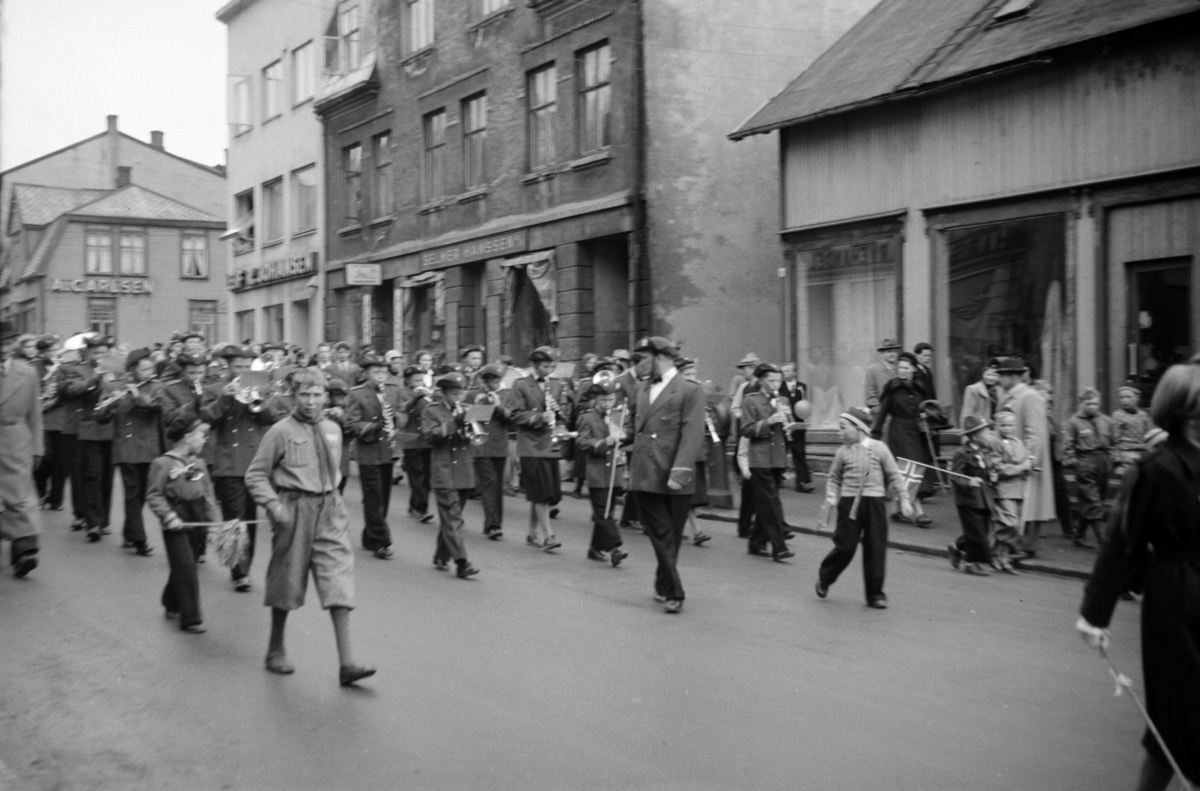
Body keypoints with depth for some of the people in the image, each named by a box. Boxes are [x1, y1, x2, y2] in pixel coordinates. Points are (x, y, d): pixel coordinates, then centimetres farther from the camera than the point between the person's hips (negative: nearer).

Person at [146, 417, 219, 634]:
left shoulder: (199, 463, 8)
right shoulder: (163, 463, -11)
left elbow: (208, 493, 11)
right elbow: (154, 495, -11)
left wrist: (215, 518, 2)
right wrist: (169, 516, -20)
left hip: (198, 520, 6)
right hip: (176, 522, -6)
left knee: (185, 566, 16)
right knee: (185, 568, -8)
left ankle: (172, 605, 38)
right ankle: (190, 618, -2)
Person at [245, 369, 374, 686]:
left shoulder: (333, 430, 9)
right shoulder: (281, 431, -7)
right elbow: (255, 475, -5)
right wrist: (274, 505, -16)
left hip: (330, 512, 4)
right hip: (294, 512, -4)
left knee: (339, 582, -6)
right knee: (287, 582, 9)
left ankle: (346, 662, -7)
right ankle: (276, 650, 30)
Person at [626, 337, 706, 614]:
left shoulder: (690, 391, -4)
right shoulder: (642, 390, 16)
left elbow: (692, 436, -12)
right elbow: (632, 422, 32)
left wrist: (679, 472, -20)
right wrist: (623, 435, 10)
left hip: (673, 479, -4)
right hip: (645, 475, 4)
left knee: (671, 536, 7)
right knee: (661, 534, 1)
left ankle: (665, 585, 21)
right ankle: (672, 591, 7)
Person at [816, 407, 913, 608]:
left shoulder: (879, 448, 1)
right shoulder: (843, 452, 3)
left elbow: (894, 476, 5)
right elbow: (834, 478, 11)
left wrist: (904, 499, 2)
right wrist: (831, 497, -5)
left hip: (875, 502, 1)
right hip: (850, 502, -1)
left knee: (876, 549, 3)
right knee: (845, 546, -3)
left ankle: (875, 594, 14)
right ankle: (824, 578, 22)